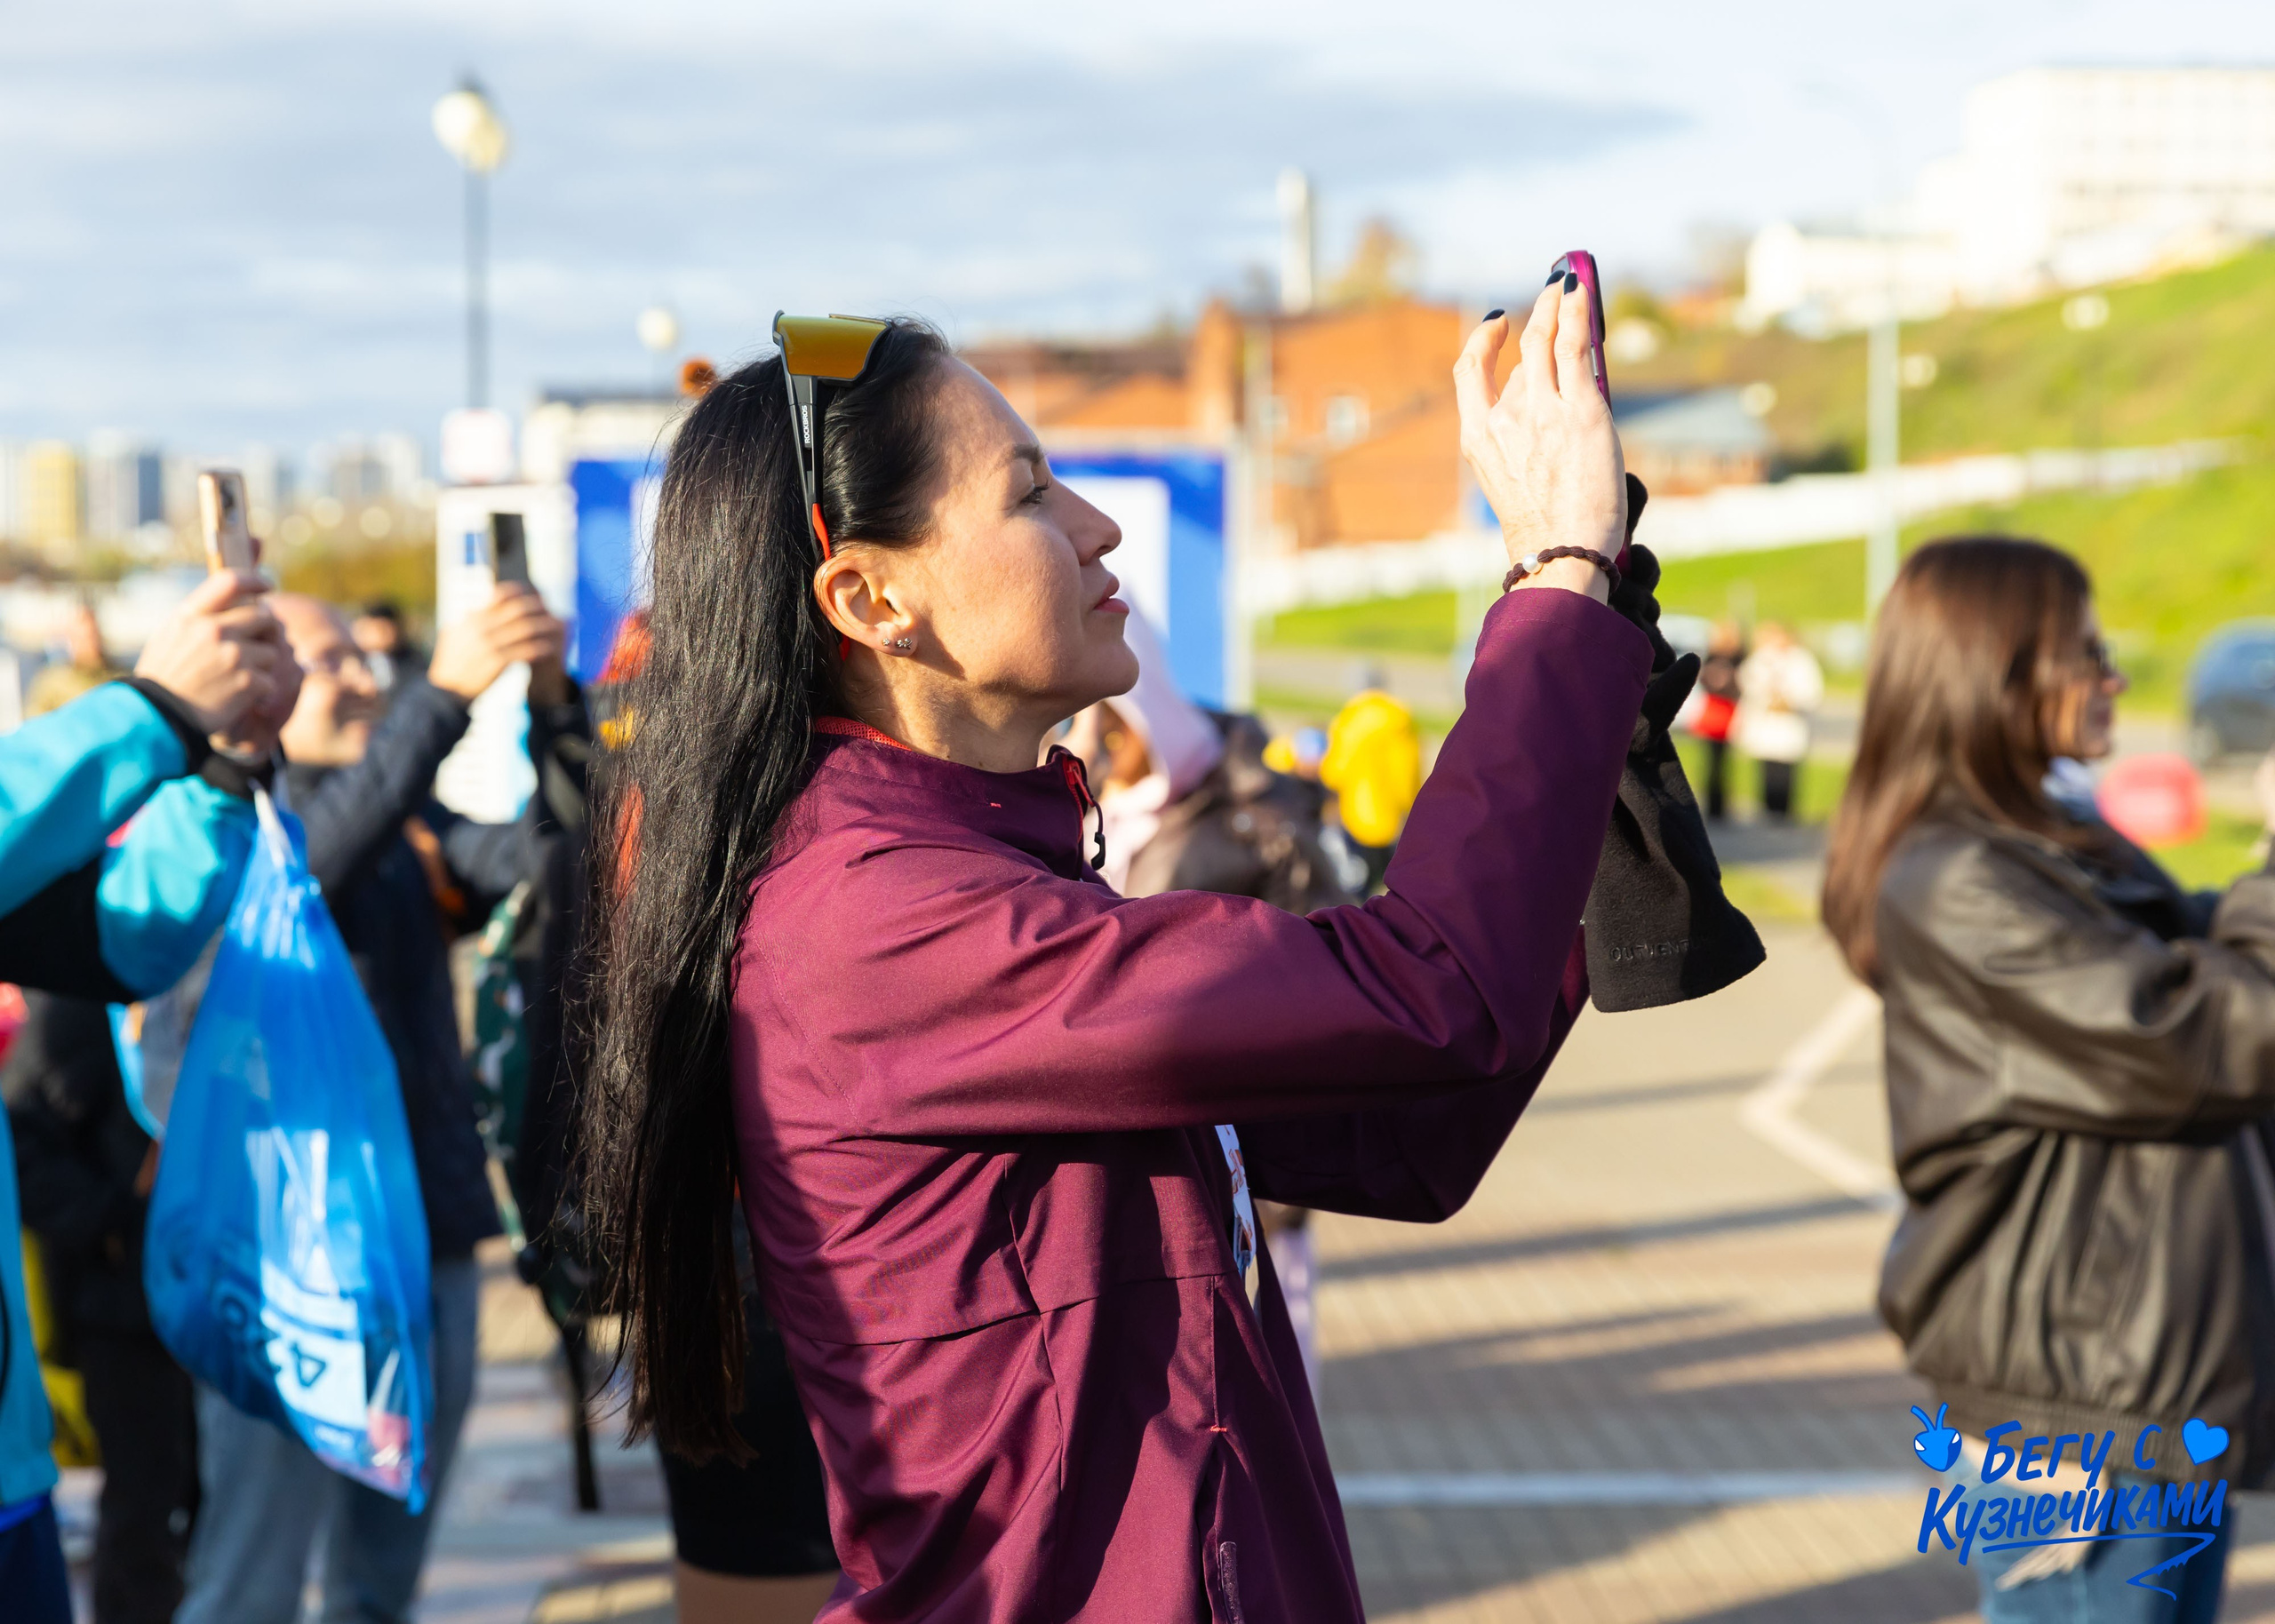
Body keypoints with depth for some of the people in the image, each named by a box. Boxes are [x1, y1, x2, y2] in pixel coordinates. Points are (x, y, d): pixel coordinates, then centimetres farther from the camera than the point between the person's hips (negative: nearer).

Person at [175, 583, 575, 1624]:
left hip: (429, 1240, 6)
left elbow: (536, 851, -5)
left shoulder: (412, 826, 11)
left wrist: (549, 708, -21)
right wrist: (442, 693, -35)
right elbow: (311, 856, -27)